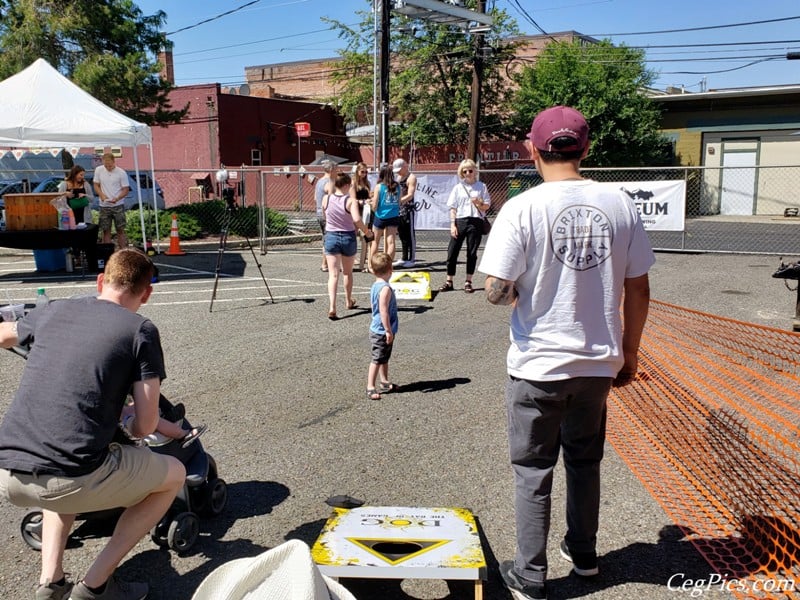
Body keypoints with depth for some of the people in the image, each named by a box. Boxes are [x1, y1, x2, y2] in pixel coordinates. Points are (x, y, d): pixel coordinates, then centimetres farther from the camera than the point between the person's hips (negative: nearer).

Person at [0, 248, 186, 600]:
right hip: (71, 481, -6)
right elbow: (145, 425, -2)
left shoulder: (53, 310, 14)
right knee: (174, 474, 19)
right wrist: (128, 430, 22)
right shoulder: (141, 331, 0)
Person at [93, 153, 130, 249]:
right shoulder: (98, 170, 1)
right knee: (106, 230, 7)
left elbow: (126, 189, -5)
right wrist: (102, 195, -13)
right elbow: (96, 185, 7)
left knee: (120, 230, 1)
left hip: (118, 205, -2)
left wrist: (117, 199, -21)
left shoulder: (121, 173, -7)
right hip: (104, 206, 2)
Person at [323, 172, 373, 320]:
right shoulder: (351, 201, -14)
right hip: (348, 237, -1)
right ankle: (349, 301, 36)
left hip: (331, 237, 1)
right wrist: (367, 232, -15)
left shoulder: (326, 199, -4)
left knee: (333, 274, -2)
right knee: (348, 272, 20)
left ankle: (332, 307, -18)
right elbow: (357, 220, -29)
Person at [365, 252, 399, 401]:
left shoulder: (375, 286, 7)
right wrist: (389, 331, -20)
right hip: (382, 332, -10)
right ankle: (370, 388, 1)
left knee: (384, 358, 20)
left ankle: (385, 383, 32)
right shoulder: (385, 288, -22)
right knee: (377, 359, -4)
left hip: (378, 330, 10)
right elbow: (383, 311, -25)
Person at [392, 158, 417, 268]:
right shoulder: (398, 178, 16)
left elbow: (410, 195, -21)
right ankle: (404, 258, 19)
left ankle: (412, 259, 3)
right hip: (399, 210, 8)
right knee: (402, 235, 12)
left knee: (410, 235, -3)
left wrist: (399, 201, -32)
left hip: (409, 210, -8)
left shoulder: (411, 178, -9)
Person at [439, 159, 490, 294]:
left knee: (472, 253, 4)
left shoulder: (481, 186, 7)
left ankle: (468, 282, 13)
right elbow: (453, 208, 6)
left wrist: (478, 204, -15)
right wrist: (452, 225, -3)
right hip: (460, 221, 1)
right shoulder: (458, 187, 9)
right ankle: (449, 281, 9)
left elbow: (486, 207, 7)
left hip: (475, 222, -1)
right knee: (452, 251, -1)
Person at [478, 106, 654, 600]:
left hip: (538, 365, -4)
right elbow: (638, 290, 2)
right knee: (585, 461, 23)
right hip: (598, 362, 4)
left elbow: (496, 292, -18)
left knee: (533, 470, 11)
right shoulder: (620, 205, -3)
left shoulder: (522, 209, -15)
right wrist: (629, 354, 13)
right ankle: (584, 553, 41)